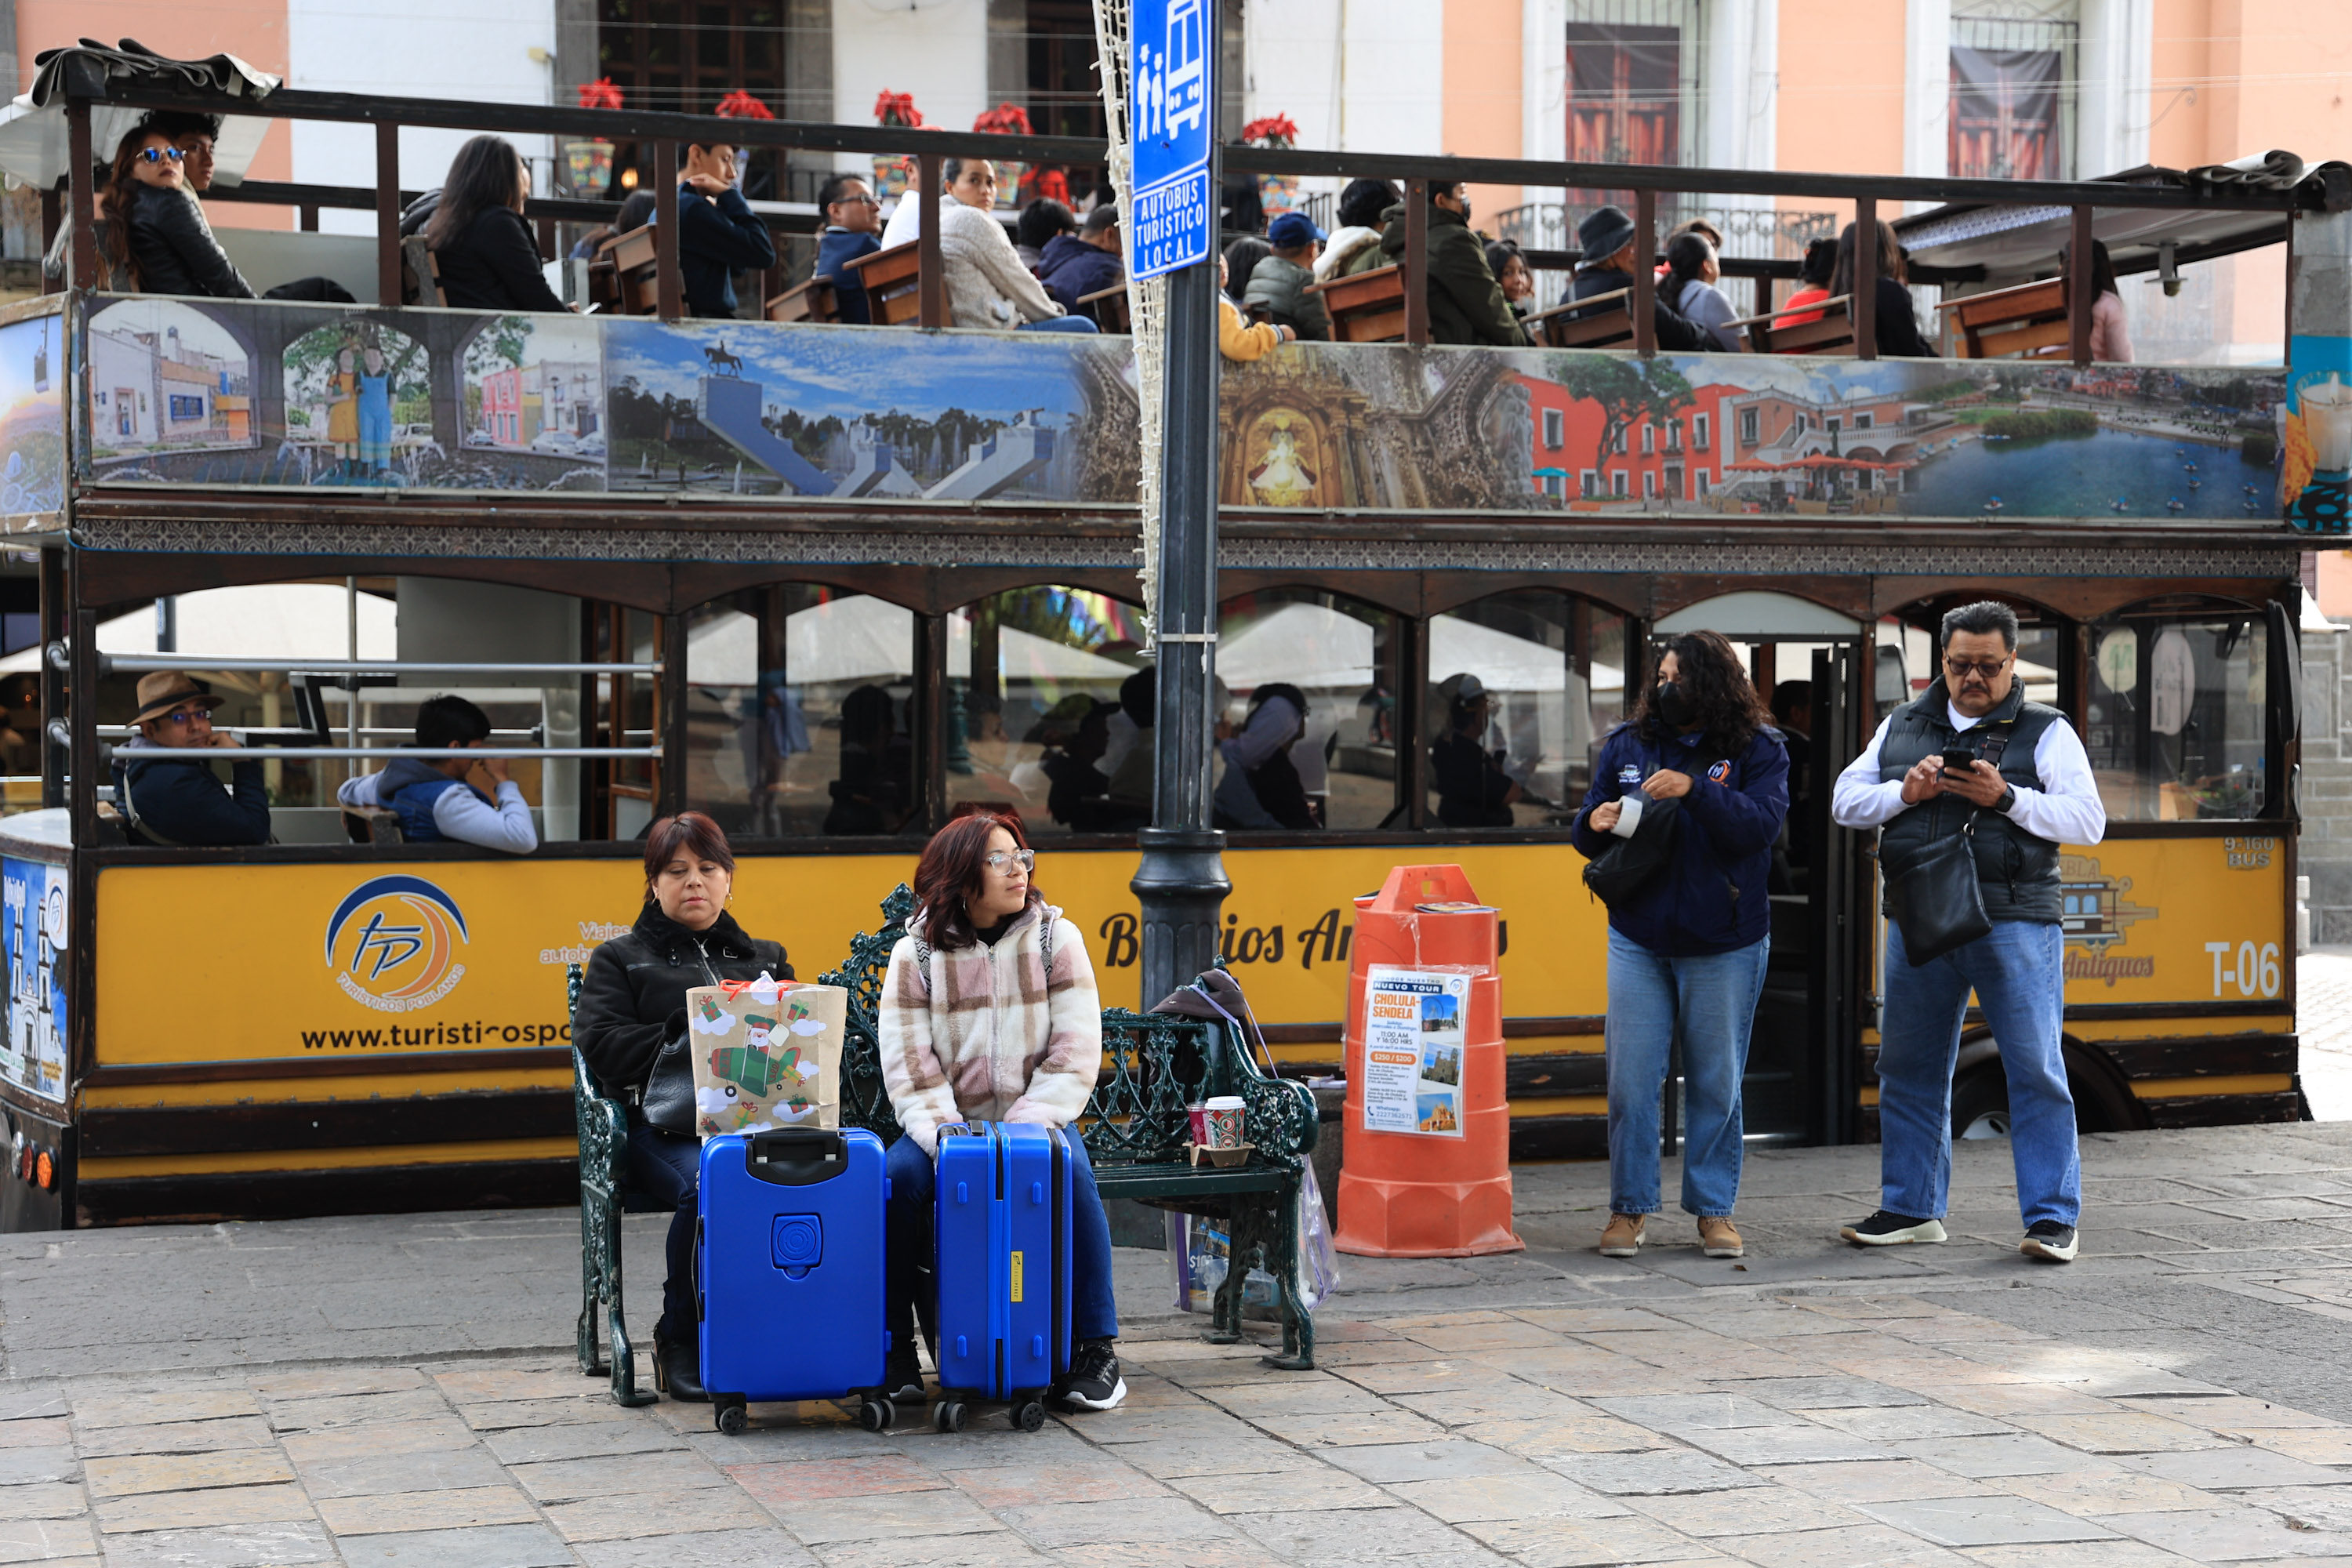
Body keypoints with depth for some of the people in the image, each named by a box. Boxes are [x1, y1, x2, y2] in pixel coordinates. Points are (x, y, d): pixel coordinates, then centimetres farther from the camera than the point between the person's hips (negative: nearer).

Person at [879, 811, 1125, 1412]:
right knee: (898, 1175, -30)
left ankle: (1095, 1347, -22)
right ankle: (893, 1346, -15)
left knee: (1070, 1171, -32)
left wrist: (1025, 1132, -15)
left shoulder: (1056, 938, 2)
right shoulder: (915, 954, 1)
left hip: (1034, 1121, 0)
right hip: (946, 1125, 0)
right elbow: (908, 1067, -4)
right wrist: (947, 1140, -19)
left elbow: (1075, 1053, -4)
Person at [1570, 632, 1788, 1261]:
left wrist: (1696, 790, -27)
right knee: (1630, 1080, 1)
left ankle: (1714, 1209, 17)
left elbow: (1761, 825, -15)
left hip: (1724, 945, -2)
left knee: (1716, 1082, 6)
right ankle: (1628, 1208, 11)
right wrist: (1595, 824, -11)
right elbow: (1591, 836, 12)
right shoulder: (1625, 745, 8)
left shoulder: (1757, 750, -1)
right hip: (1638, 941, 2)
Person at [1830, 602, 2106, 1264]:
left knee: (2035, 1070, -6)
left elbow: (2088, 819, -5)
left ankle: (2052, 1218, -2)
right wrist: (1904, 793, -7)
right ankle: (1911, 1209, 19)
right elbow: (1845, 800, 12)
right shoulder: (1902, 726, 15)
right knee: (1909, 1069, 9)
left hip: (2014, 922, -4)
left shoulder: (2046, 732, 4)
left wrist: (2006, 797, -17)